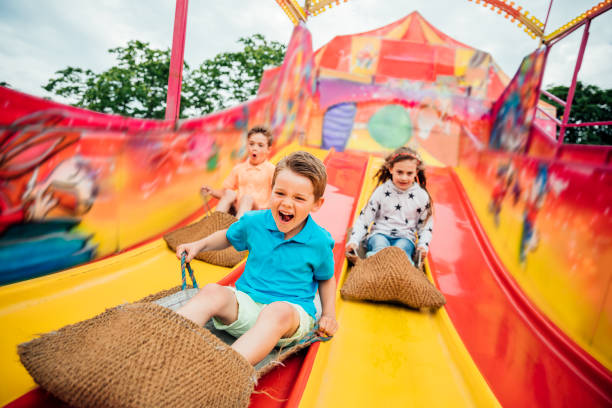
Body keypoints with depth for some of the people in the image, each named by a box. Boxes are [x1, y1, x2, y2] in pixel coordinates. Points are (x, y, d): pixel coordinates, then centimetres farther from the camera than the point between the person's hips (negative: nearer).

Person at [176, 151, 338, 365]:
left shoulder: (319, 241, -4)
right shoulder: (254, 222, 1)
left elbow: (326, 278, 14)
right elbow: (228, 236, 24)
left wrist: (329, 314, 1)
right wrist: (199, 245, 8)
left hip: (293, 310, -3)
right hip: (246, 301, 3)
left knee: (279, 312, -40)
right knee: (213, 292, -28)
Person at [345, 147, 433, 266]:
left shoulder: (422, 196, 4)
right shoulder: (381, 191, 0)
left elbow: (426, 225, 14)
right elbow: (364, 218, 2)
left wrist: (423, 245, -3)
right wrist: (354, 241, -10)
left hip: (405, 238, 1)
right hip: (380, 234, -1)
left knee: (401, 250, -34)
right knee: (380, 249, -35)